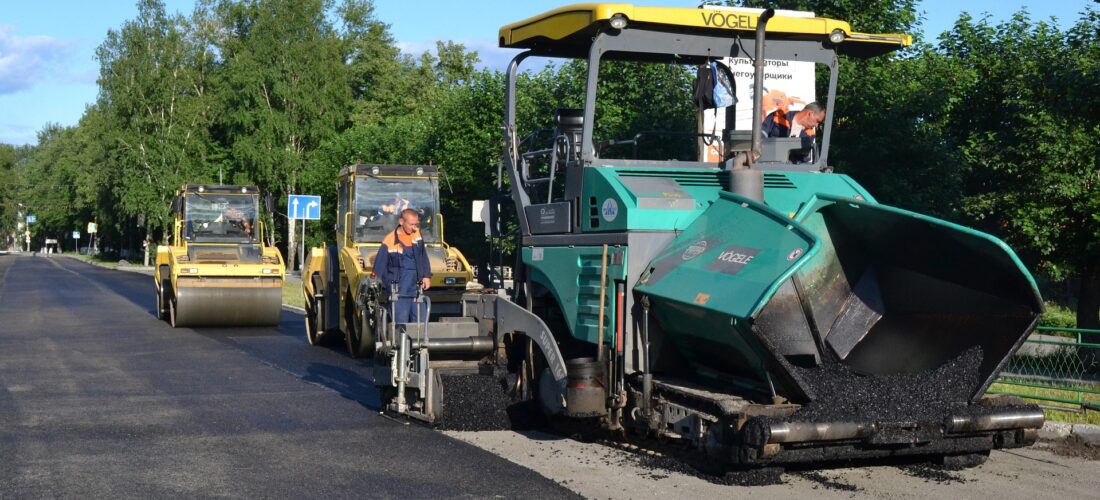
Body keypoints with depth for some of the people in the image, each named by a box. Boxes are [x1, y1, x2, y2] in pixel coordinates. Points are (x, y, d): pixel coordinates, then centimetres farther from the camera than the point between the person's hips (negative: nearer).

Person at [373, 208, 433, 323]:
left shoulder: (417, 234, 4)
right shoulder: (389, 242, -13)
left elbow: (423, 256, 16)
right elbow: (379, 268, -7)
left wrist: (427, 276, 8)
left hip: (417, 290, 5)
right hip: (399, 293, -5)